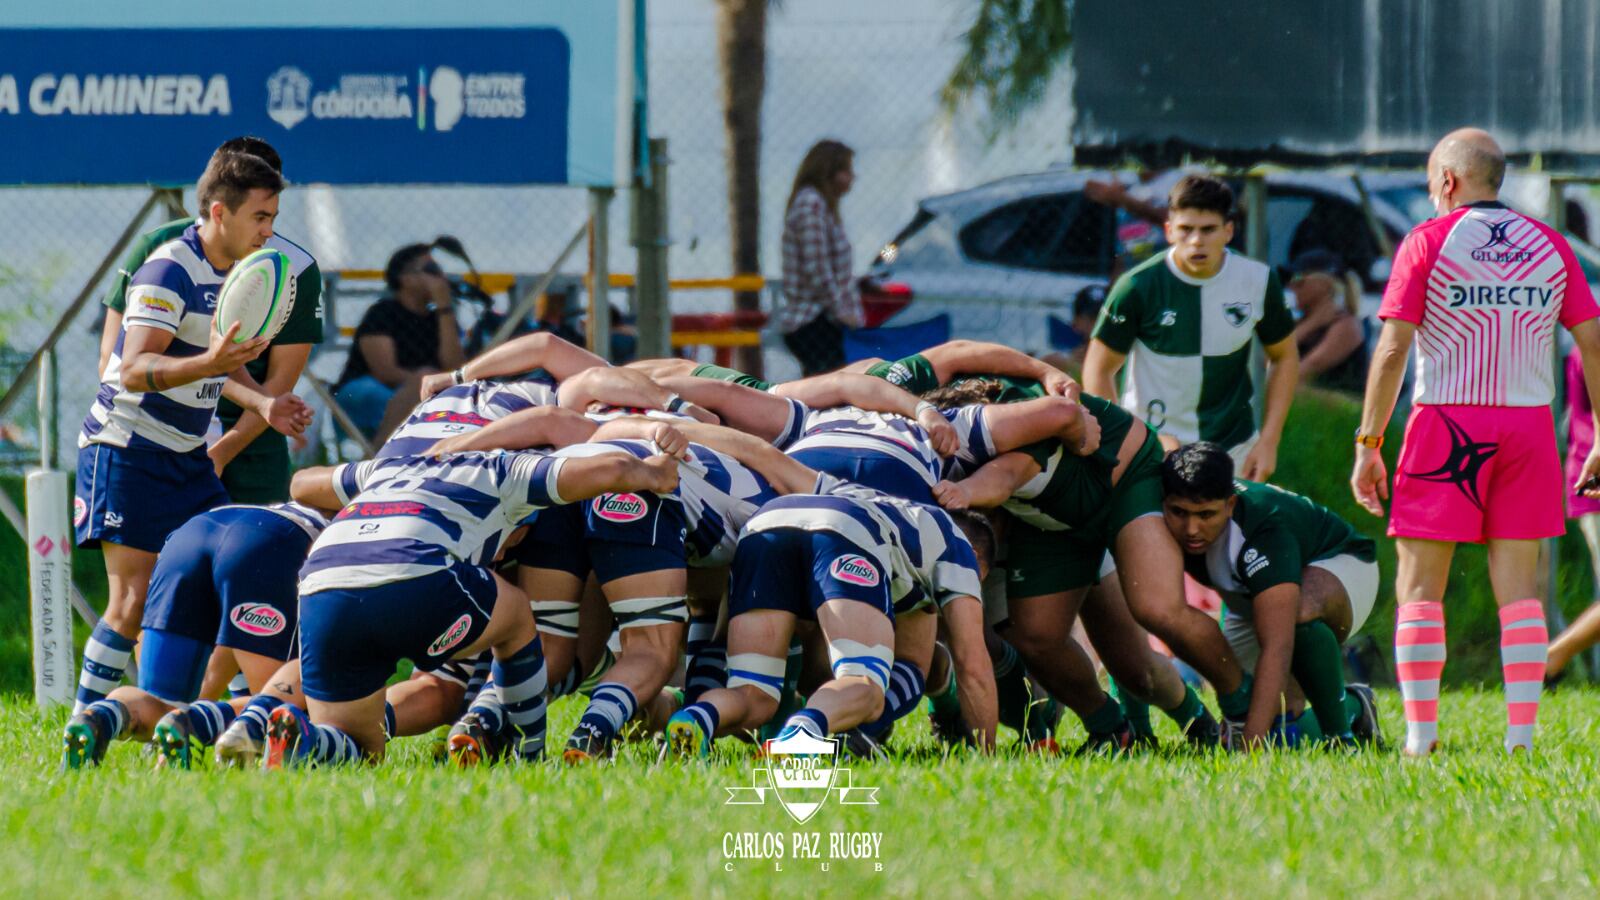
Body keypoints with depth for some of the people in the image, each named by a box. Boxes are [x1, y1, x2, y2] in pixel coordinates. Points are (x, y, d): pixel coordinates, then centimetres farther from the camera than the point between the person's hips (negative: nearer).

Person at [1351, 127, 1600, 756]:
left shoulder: (1427, 242, -1)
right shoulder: (1549, 246, 10)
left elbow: (1391, 350, -6)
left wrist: (1368, 445, -3)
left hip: (1447, 421, -3)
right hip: (1530, 421, 3)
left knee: (1420, 583, 2)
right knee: (1517, 583, 4)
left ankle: (1421, 734, -5)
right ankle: (1521, 735, -3)